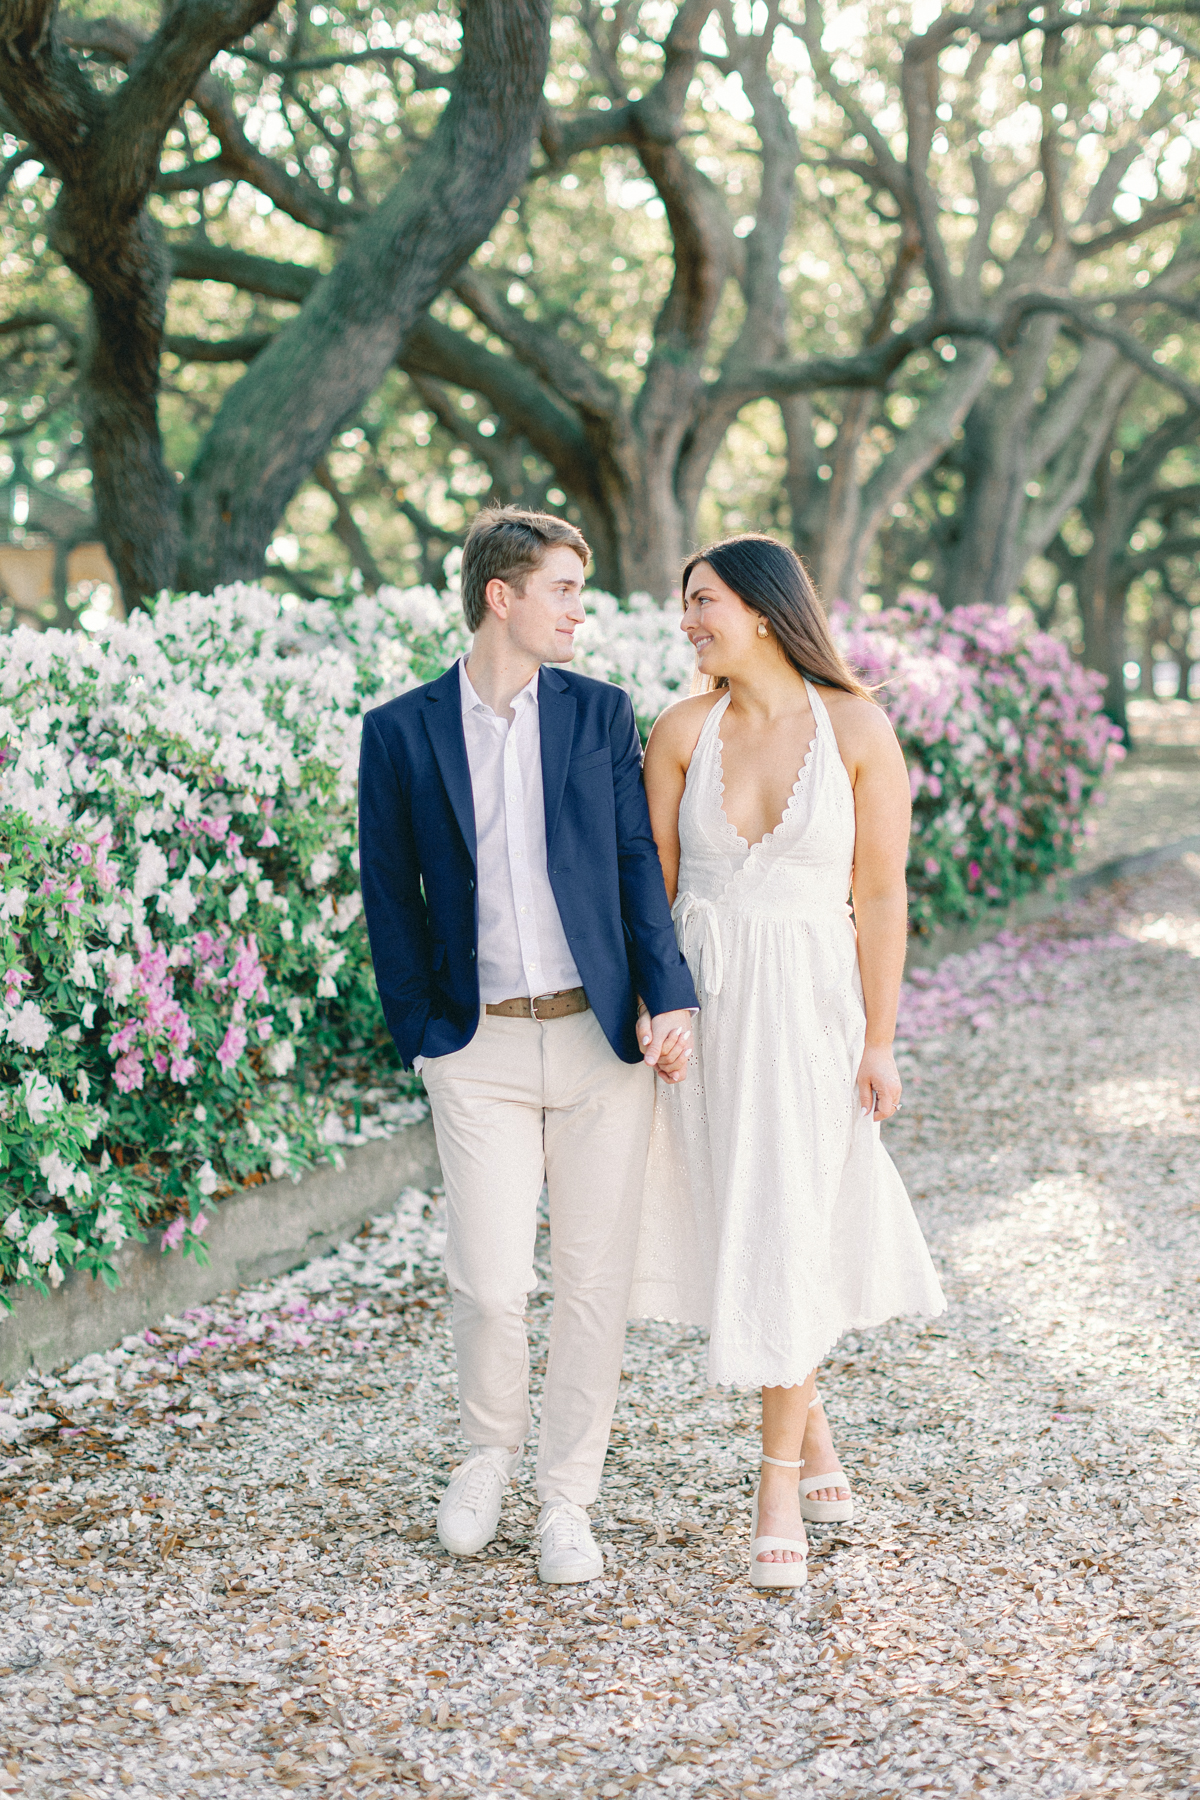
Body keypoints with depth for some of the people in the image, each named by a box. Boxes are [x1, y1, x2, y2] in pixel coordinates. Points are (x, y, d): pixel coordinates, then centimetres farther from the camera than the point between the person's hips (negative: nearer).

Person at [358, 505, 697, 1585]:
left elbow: (639, 861, 4)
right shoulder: (401, 733, 2)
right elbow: (390, 898, 6)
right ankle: (490, 1452, 25)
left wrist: (669, 1000, -7)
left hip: (603, 1037, 1)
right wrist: (422, 1037, 3)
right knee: (490, 1285, -6)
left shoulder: (601, 714, 6)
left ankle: (567, 1500, 21)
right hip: (481, 1050, -1)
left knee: (595, 1280, 4)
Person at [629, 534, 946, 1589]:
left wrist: (879, 1044, -6)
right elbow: (651, 884, 3)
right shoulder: (684, 731, -1)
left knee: (783, 1236, -5)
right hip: (701, 1001, 3)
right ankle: (814, 1434, 33)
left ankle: (780, 1488, 8)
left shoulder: (859, 728, -7)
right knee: (741, 1224, 11)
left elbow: (882, 893, -5)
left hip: (809, 1003, -3)